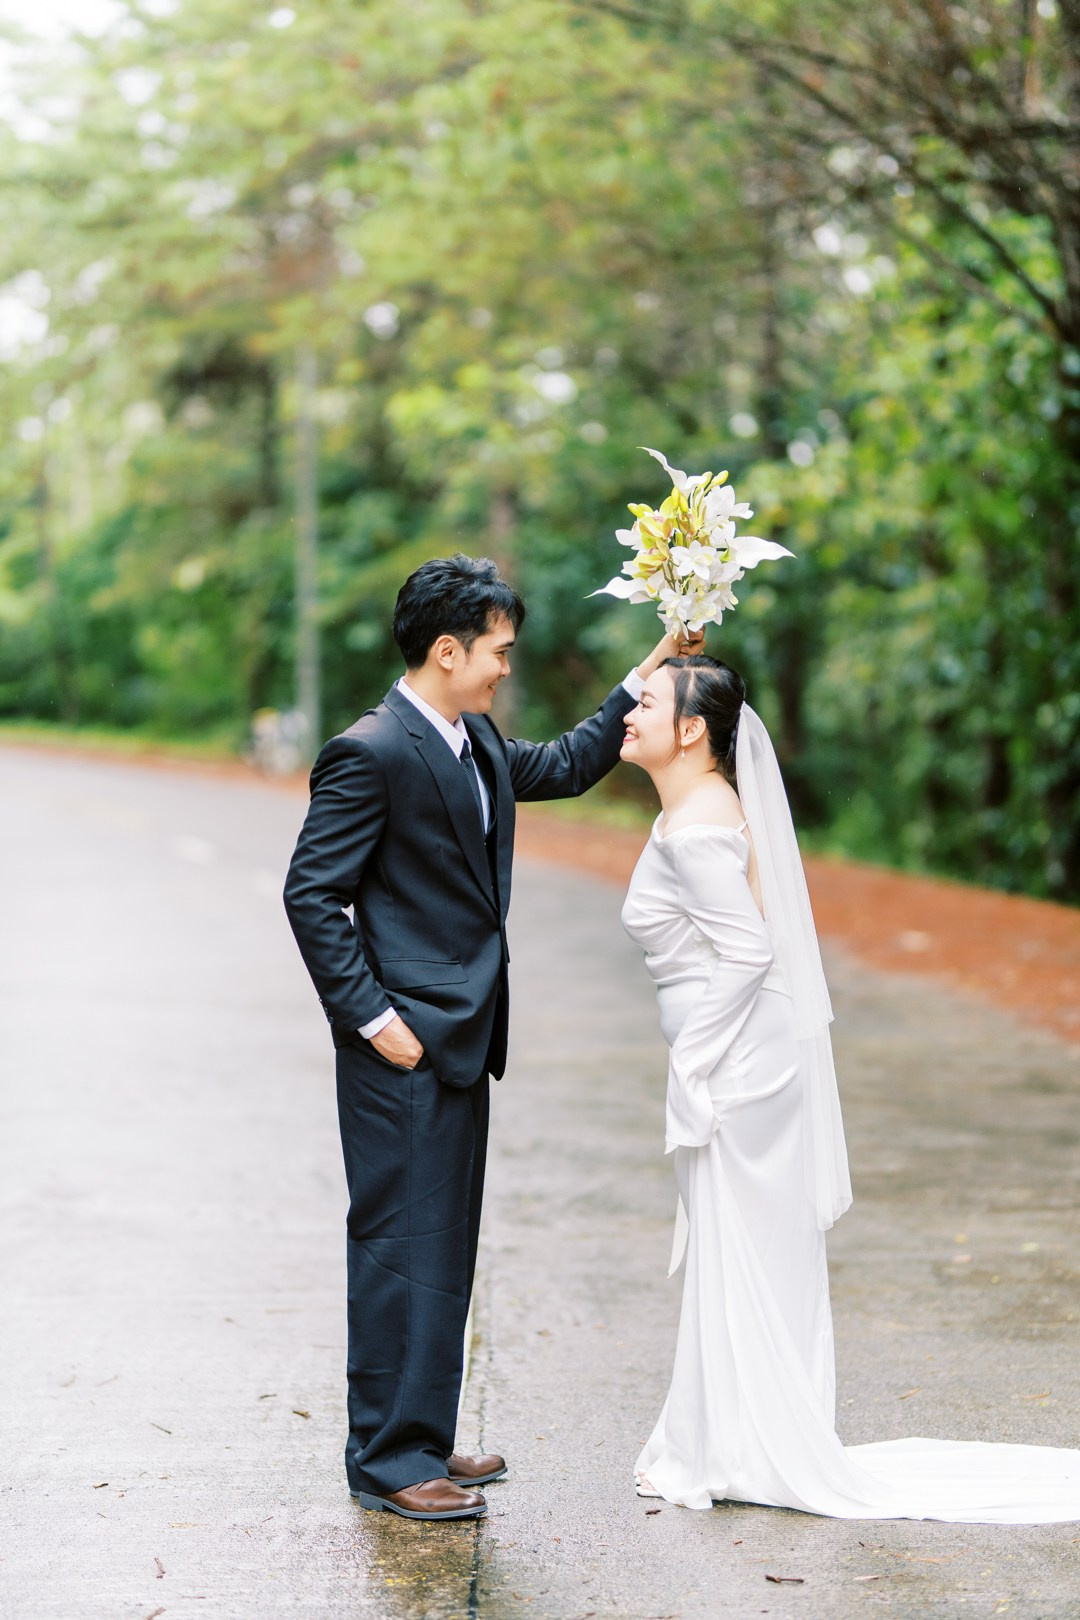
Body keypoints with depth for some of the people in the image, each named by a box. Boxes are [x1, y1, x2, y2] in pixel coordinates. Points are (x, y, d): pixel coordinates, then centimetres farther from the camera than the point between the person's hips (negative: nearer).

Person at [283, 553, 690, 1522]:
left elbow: (568, 766, 30)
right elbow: (313, 894, -16)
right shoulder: (371, 753, -15)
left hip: (461, 1040, 10)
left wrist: (645, 678, 22)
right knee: (403, 1247, -3)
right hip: (406, 1044, -10)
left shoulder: (477, 743, 13)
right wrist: (371, 1016, -18)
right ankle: (389, 1460, 5)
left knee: (445, 1248, 15)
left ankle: (421, 1440, 25)